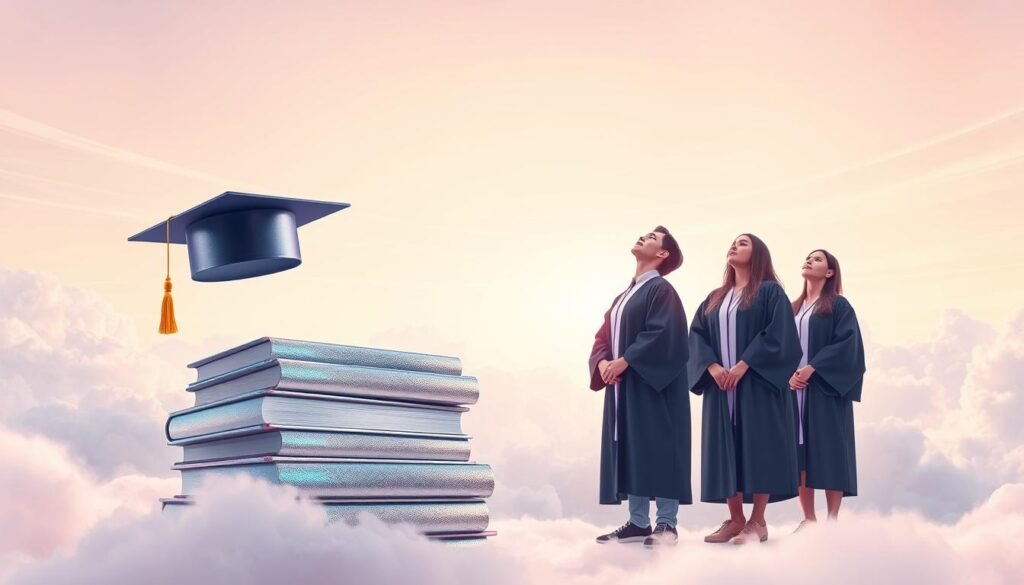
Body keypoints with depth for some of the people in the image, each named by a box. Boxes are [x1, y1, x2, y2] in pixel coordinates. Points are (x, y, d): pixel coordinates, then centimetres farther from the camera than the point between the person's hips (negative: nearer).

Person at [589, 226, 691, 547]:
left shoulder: (661, 290, -5)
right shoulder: (623, 297, 21)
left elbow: (662, 334, -19)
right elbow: (603, 337, 15)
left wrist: (624, 361, -19)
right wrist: (603, 362, -5)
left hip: (652, 384, -8)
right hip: (623, 386, 8)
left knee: (657, 449, -7)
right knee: (630, 452, 6)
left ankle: (667, 523, -3)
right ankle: (638, 522, 11)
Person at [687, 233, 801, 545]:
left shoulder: (770, 291, 2)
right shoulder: (715, 298, 19)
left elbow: (778, 333, -11)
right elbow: (697, 335, 9)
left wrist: (744, 365, -18)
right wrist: (712, 366, -9)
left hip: (757, 382, -5)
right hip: (721, 384, 6)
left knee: (757, 447, -6)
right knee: (727, 449, 3)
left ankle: (758, 522, -1)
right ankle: (735, 519, 9)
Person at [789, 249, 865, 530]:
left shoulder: (839, 305, 1)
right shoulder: (793, 308, 18)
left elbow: (847, 343, -11)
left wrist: (812, 368, -18)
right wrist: (789, 373, -8)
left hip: (825, 388, -5)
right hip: (795, 388, 5)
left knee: (829, 450, -6)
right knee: (800, 451, 2)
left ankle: (832, 520, -3)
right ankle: (808, 518, 6)